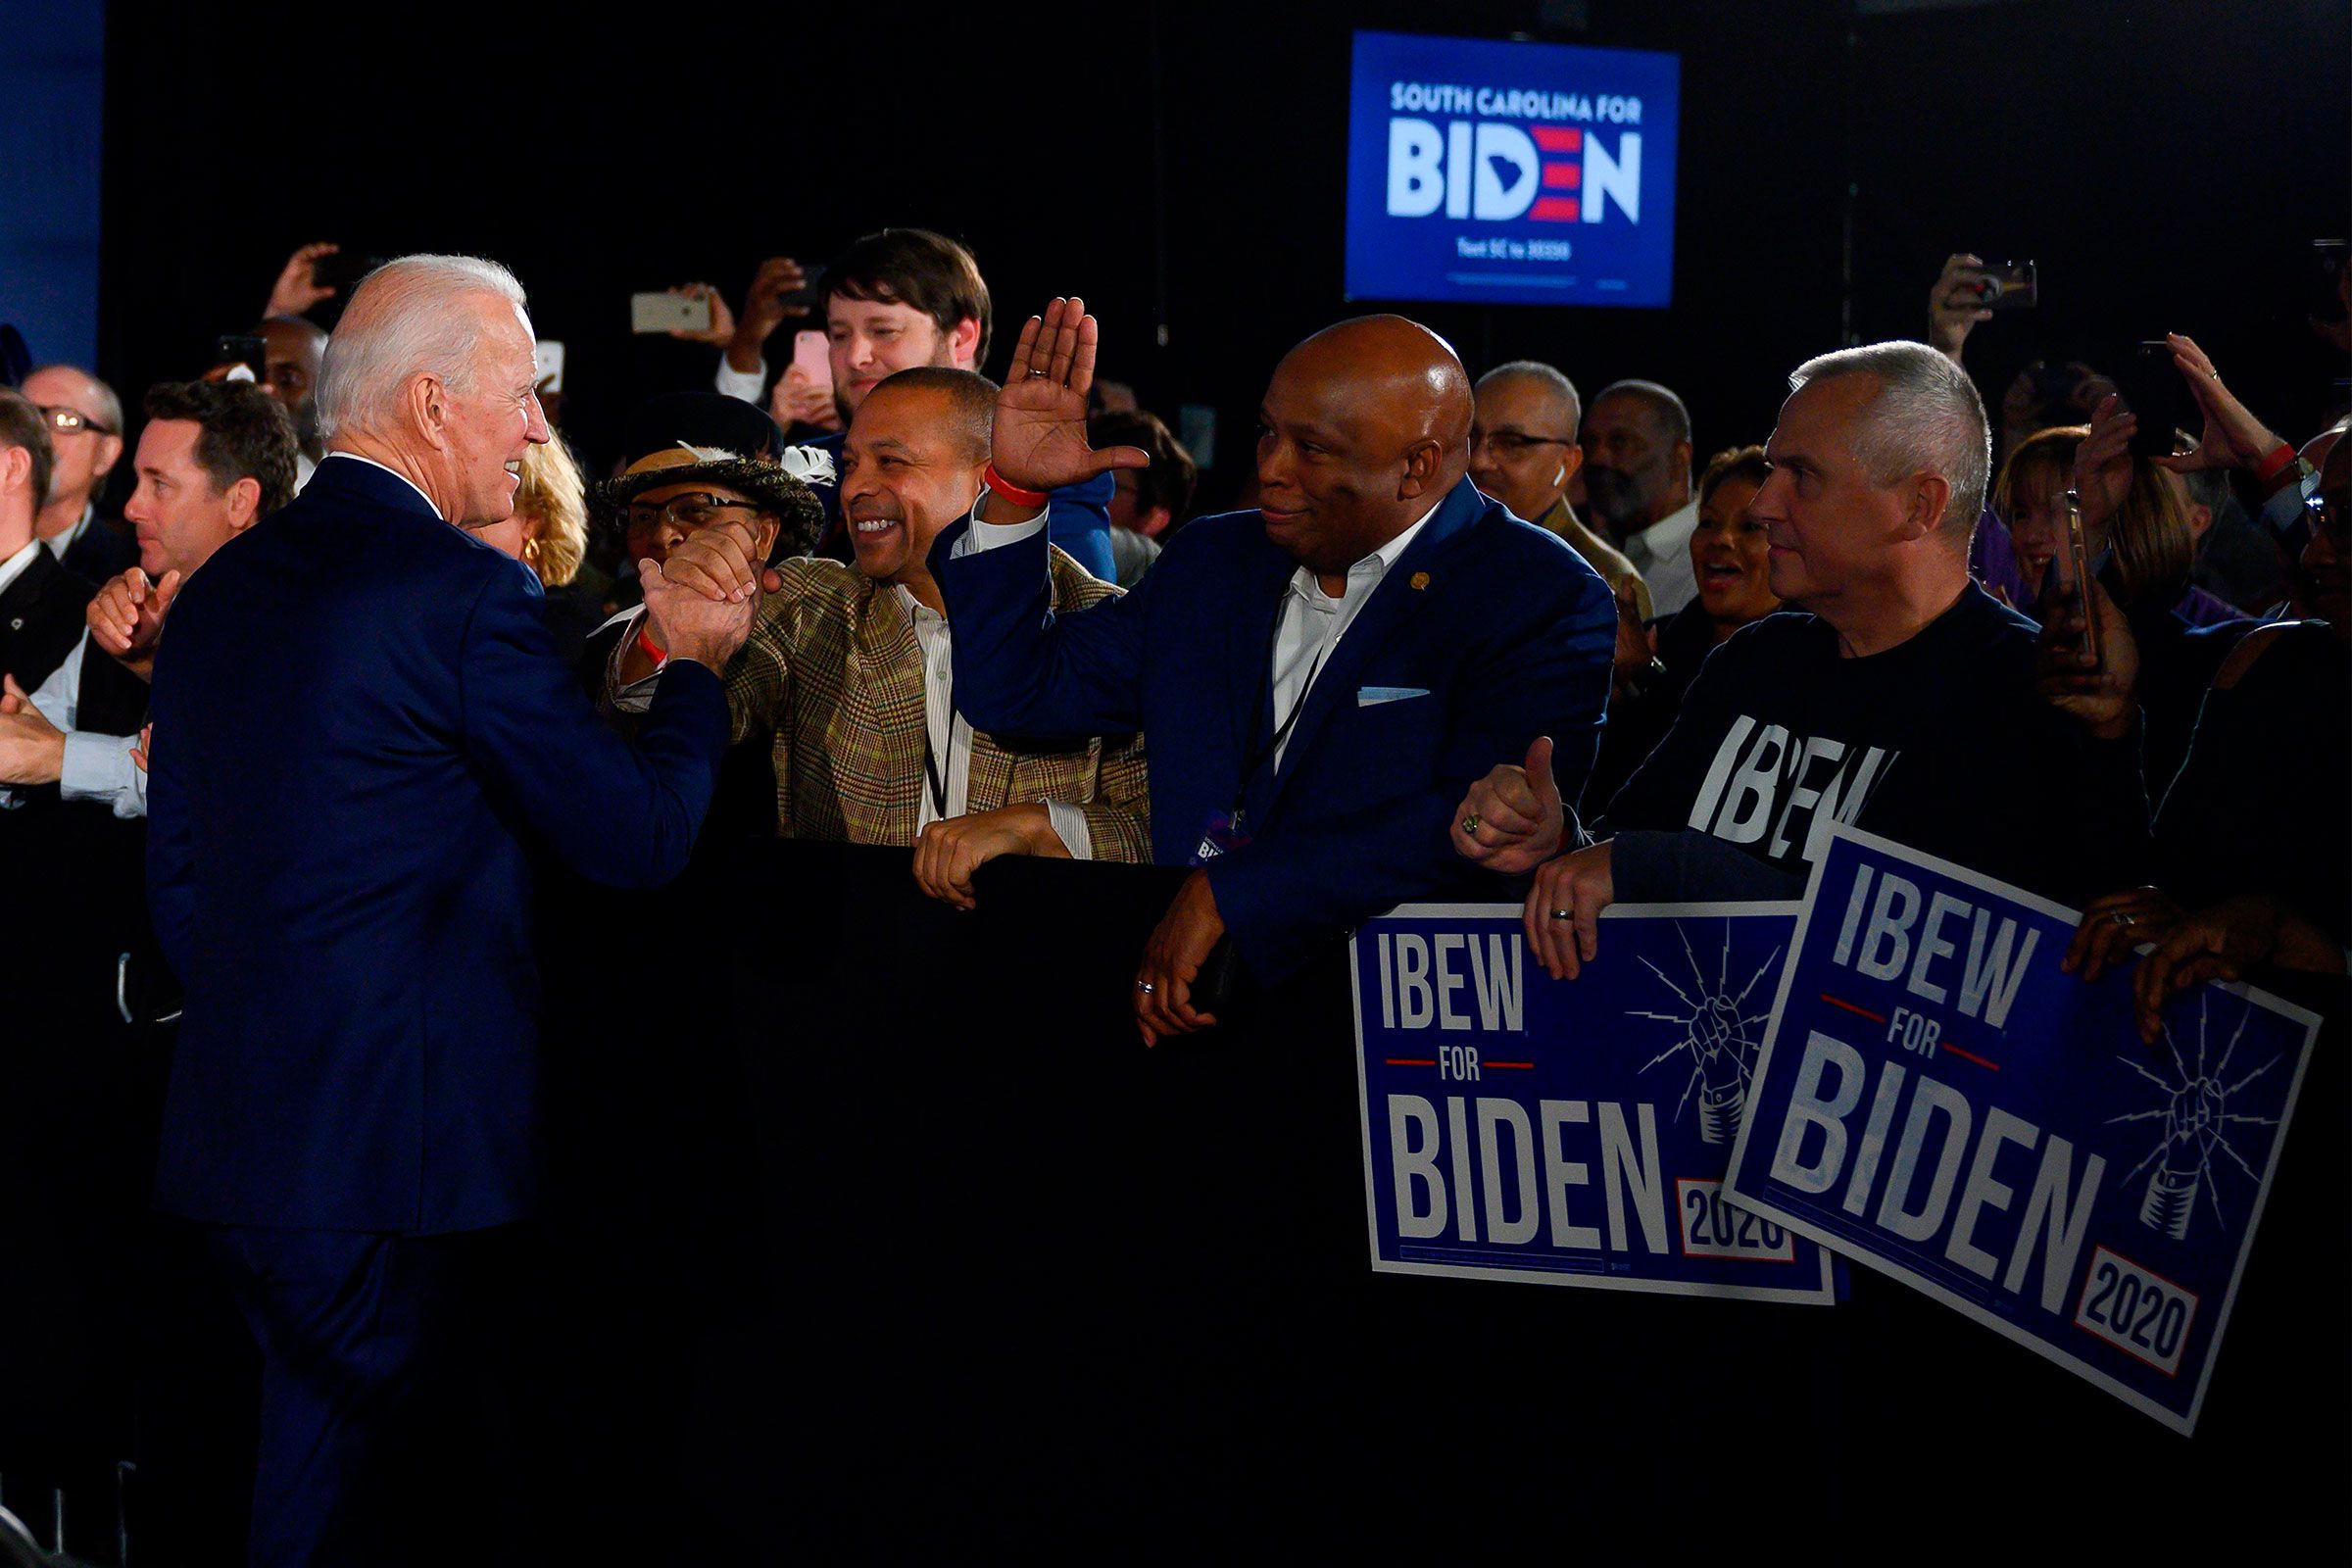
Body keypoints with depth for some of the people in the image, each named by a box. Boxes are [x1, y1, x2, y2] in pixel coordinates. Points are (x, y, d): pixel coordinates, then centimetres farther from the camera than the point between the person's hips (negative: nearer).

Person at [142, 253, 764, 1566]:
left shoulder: (220, 589, 11)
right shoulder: (461, 592, -14)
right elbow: (642, 837, -11)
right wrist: (698, 667, 6)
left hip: (234, 1146, 8)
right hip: (400, 1161, -8)